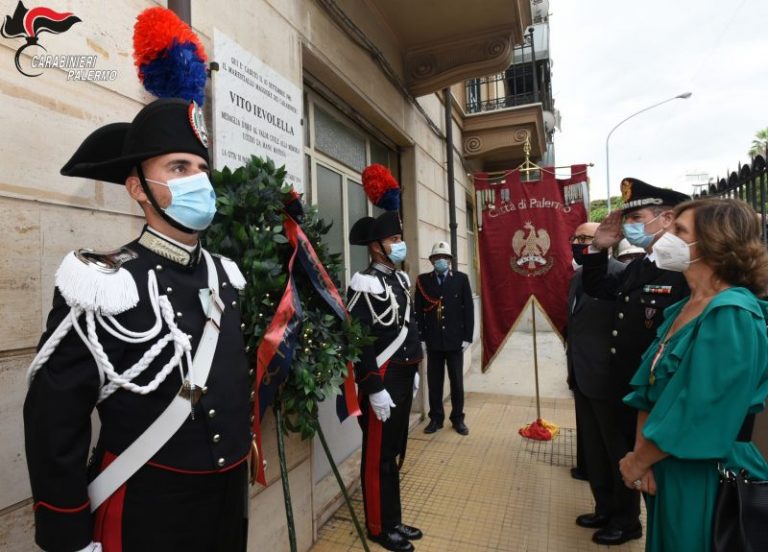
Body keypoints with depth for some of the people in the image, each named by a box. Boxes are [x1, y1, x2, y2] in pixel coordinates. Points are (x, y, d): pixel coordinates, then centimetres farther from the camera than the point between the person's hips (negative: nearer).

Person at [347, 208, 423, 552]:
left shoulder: (401, 279, 11)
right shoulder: (364, 284, -16)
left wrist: (413, 370, 18)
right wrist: (374, 390, -19)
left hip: (403, 378, 8)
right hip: (382, 382, -8)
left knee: (394, 452, 19)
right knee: (379, 458, 8)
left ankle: (394, 520, 36)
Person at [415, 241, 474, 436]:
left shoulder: (461, 278, 0)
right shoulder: (423, 280, 0)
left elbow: (469, 309, -1)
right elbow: (418, 311, -1)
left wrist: (467, 337, -5)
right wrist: (420, 338, -4)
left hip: (455, 339, 0)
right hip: (433, 340, 1)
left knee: (457, 381, 11)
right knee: (434, 382, 9)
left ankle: (458, 419, 26)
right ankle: (436, 418, 24)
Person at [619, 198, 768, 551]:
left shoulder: (733, 316, -22)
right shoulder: (683, 309, 5)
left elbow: (698, 417, -24)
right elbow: (650, 388, 4)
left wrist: (637, 462, -12)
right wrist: (640, 455, -5)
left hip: (706, 479, -7)